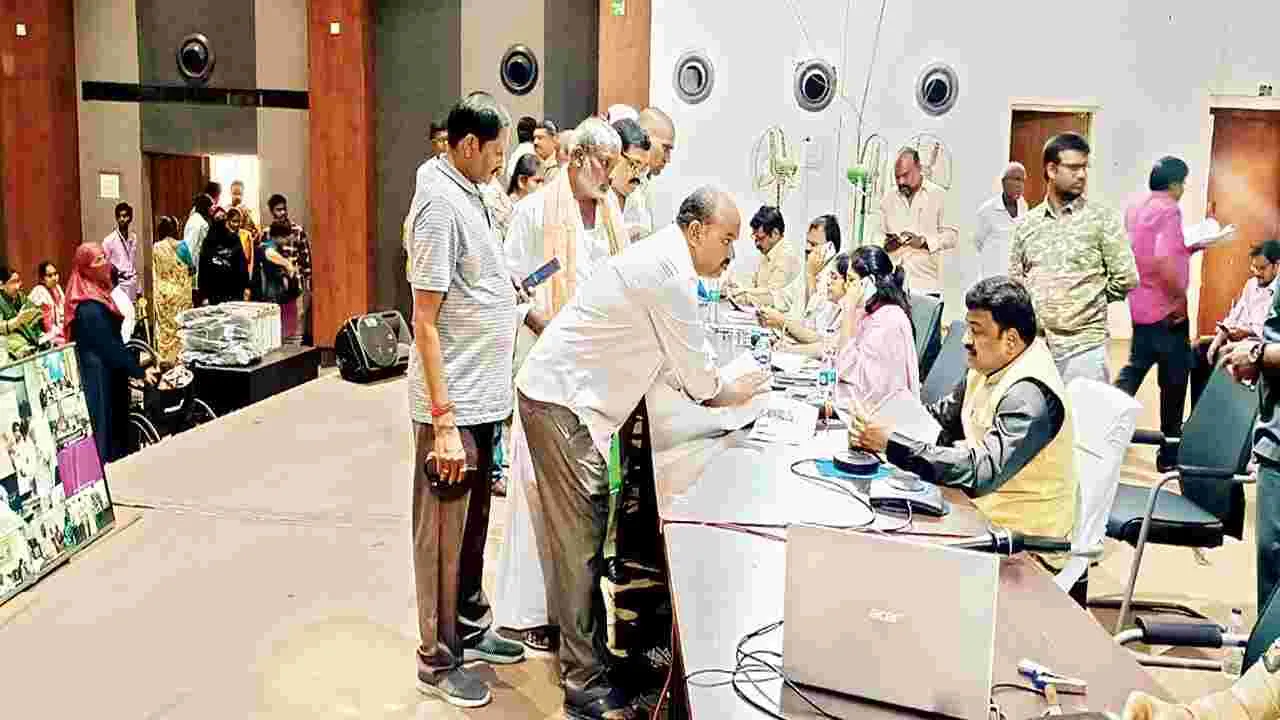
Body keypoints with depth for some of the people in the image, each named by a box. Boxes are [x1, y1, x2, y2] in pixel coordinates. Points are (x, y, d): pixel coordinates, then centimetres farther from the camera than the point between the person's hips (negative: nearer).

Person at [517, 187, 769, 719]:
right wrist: (730, 394, 5)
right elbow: (692, 357, -13)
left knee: (582, 525, 17)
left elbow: (686, 347, 21)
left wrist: (722, 386, 11)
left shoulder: (666, 262, 13)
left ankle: (570, 630, 32)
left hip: (568, 396, 10)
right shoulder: (667, 269, -19)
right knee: (580, 535, -5)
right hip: (560, 401, -10)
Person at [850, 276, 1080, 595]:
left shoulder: (1029, 396, -25)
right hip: (983, 511, 8)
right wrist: (876, 430, -5)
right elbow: (940, 418, 12)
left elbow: (978, 473, -34)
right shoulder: (988, 366, 3)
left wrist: (890, 443, -32)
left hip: (1021, 542, -8)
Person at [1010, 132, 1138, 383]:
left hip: (1083, 345, -3)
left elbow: (1126, 279, -3)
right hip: (1033, 343, 3)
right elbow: (1015, 279, 17)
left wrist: (1088, 299, 5)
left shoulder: (1102, 219, -2)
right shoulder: (1027, 223, 9)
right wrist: (1036, 302, 5)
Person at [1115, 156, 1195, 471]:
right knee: (1173, 382, 5)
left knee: (1134, 369, 18)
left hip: (1140, 307, 8)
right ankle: (1169, 455, 14)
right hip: (1167, 310, -7)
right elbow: (1163, 260, -31)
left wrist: (1189, 247, 17)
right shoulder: (1168, 210, -18)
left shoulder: (1135, 207, 8)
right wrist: (1180, 297, -20)